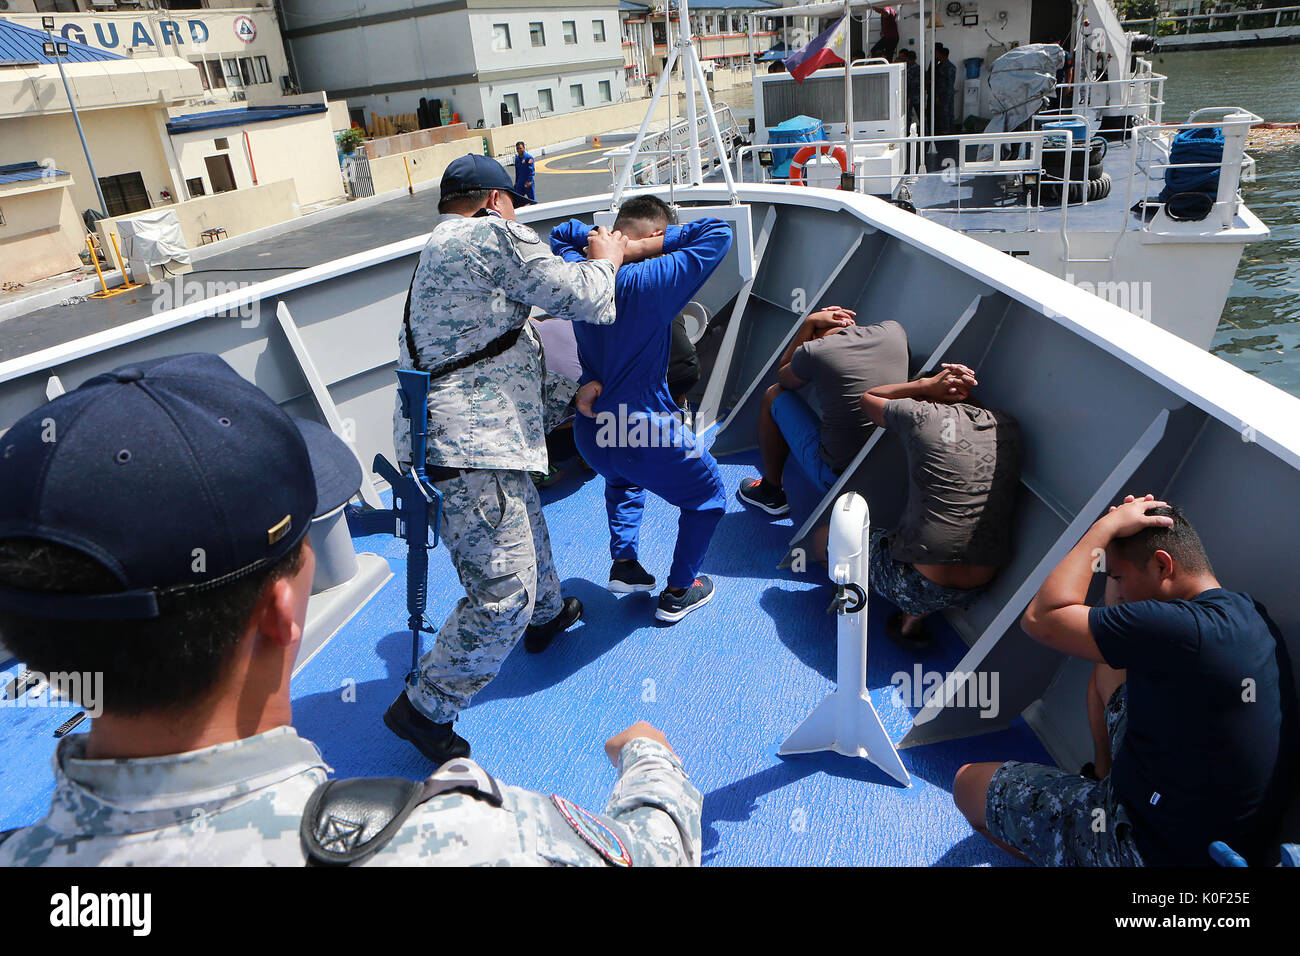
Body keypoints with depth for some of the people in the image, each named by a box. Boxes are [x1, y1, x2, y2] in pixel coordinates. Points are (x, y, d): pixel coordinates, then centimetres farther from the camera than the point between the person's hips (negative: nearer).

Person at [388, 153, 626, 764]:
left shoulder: (437, 253, 26)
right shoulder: (490, 236, -7)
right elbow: (579, 297, -10)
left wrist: (569, 397, 28)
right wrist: (606, 261, 12)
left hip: (481, 438, 11)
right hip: (467, 444, -11)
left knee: (528, 525, 32)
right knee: (505, 593, -9)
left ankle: (548, 616, 57)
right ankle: (424, 709, 6)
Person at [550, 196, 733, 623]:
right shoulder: (652, 281, -20)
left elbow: (562, 233, 21)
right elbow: (719, 231, -16)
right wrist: (647, 246, -15)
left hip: (591, 434, 7)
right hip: (648, 435, -6)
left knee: (622, 477, 41)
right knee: (707, 497, 21)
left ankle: (623, 562, 35)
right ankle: (678, 592, 28)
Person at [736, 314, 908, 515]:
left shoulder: (813, 352, -12)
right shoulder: (893, 330, 0)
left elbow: (782, 376, 12)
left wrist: (809, 323, 9)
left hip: (837, 476, -5)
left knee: (774, 396, 15)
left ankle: (771, 490, 29)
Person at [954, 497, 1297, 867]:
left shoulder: (1184, 630, -31)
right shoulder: (1245, 610, 0)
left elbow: (1041, 617, -25)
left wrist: (1106, 526, -18)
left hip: (1156, 851, -9)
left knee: (969, 783, -1)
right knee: (1110, 667, 21)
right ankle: (1105, 778, 30)